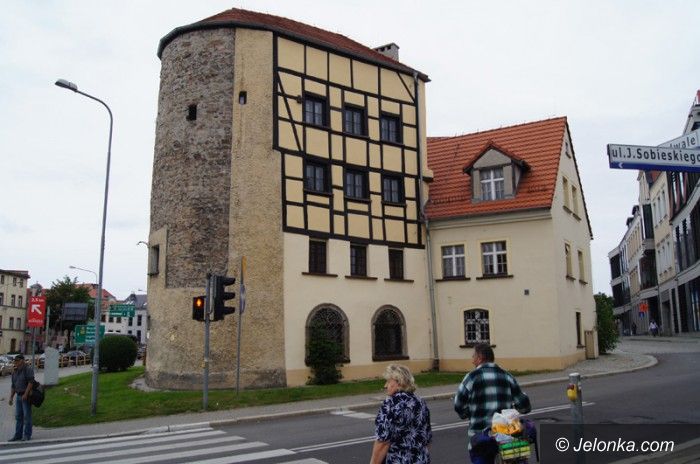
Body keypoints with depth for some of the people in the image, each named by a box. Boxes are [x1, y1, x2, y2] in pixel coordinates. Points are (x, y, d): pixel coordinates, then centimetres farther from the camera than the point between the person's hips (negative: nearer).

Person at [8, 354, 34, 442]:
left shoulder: (28, 370, -10)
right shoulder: (15, 372, 13)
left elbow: (31, 382, -18)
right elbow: (13, 386, 16)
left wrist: (25, 394, -24)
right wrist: (11, 397, 9)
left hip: (26, 396, -7)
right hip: (19, 396, 7)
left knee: (27, 415, -3)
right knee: (18, 416, 8)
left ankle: (27, 435, 2)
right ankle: (18, 435, 13)